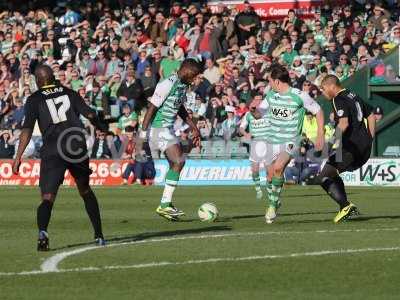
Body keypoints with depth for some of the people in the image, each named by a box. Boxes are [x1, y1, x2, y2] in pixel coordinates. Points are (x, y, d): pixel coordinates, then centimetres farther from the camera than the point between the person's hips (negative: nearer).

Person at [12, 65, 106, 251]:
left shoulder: (35, 99, 5)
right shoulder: (69, 93, 14)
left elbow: (27, 129, -4)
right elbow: (90, 114, 8)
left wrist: (18, 157, -6)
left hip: (52, 152, -3)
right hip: (78, 149, 3)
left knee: (48, 198, -5)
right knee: (85, 191, 22)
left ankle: (42, 232, -32)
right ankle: (99, 235, 23)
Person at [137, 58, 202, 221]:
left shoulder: (183, 85, 10)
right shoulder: (167, 84, -19)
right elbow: (151, 108, -20)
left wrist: (194, 128, 26)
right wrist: (142, 135, -22)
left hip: (168, 128, 10)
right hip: (158, 127, -10)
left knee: (176, 164, 10)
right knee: (178, 161, -17)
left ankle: (166, 205, 15)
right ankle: (164, 205, -15)